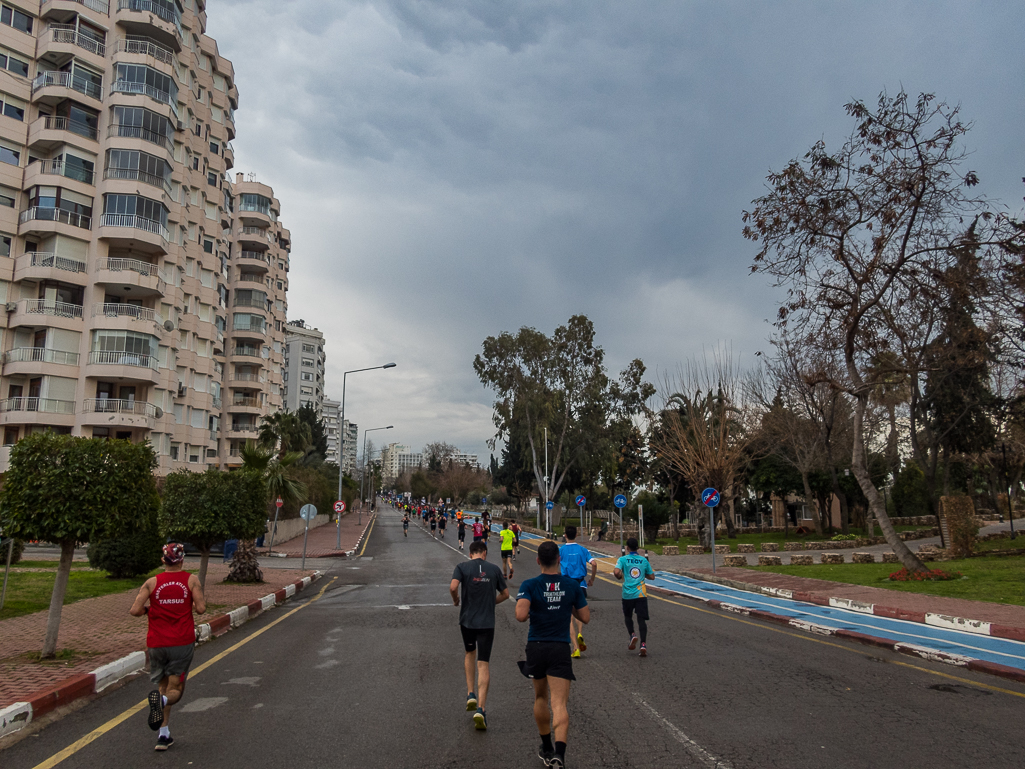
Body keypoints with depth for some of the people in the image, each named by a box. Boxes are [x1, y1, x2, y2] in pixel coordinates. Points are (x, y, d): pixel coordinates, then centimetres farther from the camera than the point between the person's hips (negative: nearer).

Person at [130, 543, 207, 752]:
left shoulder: (151, 582, -1)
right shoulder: (192, 580, -4)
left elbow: (135, 611, -9)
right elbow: (200, 608, -11)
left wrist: (149, 610, 11)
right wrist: (196, 602, 10)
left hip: (157, 643, 2)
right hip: (183, 642, -2)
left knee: (163, 686, 18)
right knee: (175, 690, 8)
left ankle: (164, 735, 13)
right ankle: (161, 699, -27)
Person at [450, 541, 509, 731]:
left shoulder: (462, 567, -3)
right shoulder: (494, 569, 3)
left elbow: (453, 587, -18)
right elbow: (505, 594, 9)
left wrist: (456, 600, 2)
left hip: (467, 620, 1)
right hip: (487, 622, 0)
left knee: (470, 653, 27)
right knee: (483, 665, 1)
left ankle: (471, 694, 22)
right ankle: (481, 709, -8)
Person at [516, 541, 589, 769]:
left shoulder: (529, 585, -9)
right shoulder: (572, 585, -2)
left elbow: (521, 615, -22)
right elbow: (585, 617, 3)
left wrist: (529, 613, 1)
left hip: (536, 648, 1)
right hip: (560, 649, 0)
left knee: (540, 698, 22)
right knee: (560, 705, -3)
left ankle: (547, 749, 34)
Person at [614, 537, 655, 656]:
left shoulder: (623, 559, -4)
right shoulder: (644, 560, 5)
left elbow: (616, 572, -19)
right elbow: (652, 576, 11)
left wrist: (619, 576, 2)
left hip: (628, 594, -1)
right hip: (641, 594, 1)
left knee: (628, 616, 21)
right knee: (641, 619, 1)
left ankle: (632, 635, 0)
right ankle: (643, 644, -11)